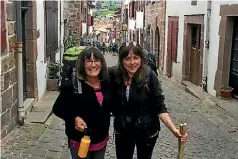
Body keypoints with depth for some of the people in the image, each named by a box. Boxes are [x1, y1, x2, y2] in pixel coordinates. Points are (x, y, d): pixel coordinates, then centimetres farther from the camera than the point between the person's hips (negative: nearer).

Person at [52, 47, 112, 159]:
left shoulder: (106, 83, -1)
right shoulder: (74, 85, -16)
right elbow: (57, 108, -11)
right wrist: (74, 118, -24)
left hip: (102, 140, 5)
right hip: (80, 141, -5)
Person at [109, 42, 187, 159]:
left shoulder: (149, 76, -17)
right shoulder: (114, 74, -12)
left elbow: (159, 106, -15)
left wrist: (173, 129, -24)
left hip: (147, 131, -1)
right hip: (122, 131, 1)